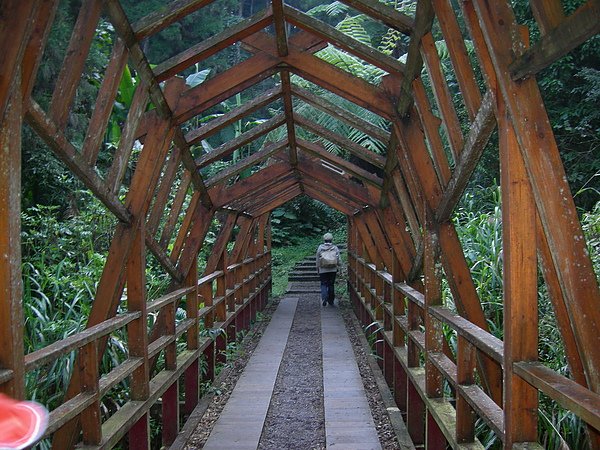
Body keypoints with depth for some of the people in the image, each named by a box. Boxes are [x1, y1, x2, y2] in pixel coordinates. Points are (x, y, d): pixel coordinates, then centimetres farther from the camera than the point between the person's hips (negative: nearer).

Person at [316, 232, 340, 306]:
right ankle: (331, 301, 16)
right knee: (331, 284, 10)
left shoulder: (320, 248, -2)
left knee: (323, 284, 5)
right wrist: (337, 267, 14)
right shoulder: (335, 248, -2)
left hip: (323, 270, -1)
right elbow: (338, 259, -1)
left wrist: (317, 268, 12)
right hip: (333, 270, 1)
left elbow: (317, 260, 2)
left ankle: (324, 298, -16)